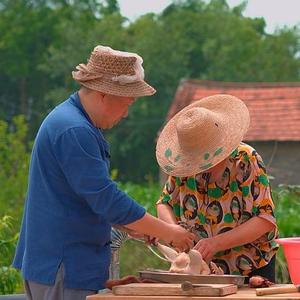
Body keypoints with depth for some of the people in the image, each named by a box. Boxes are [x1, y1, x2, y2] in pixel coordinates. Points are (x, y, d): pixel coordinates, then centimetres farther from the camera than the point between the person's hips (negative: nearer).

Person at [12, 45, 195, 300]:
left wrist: (131, 226, 13)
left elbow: (94, 195, 24)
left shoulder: (70, 120, 15)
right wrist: (166, 232, -14)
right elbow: (106, 199, -22)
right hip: (62, 269, -11)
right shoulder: (74, 131, -20)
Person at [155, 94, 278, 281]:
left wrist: (216, 243, -30)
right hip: (202, 269, 3)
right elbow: (164, 203, 9)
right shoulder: (184, 167, -5)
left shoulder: (247, 160, -17)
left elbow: (265, 220, -20)